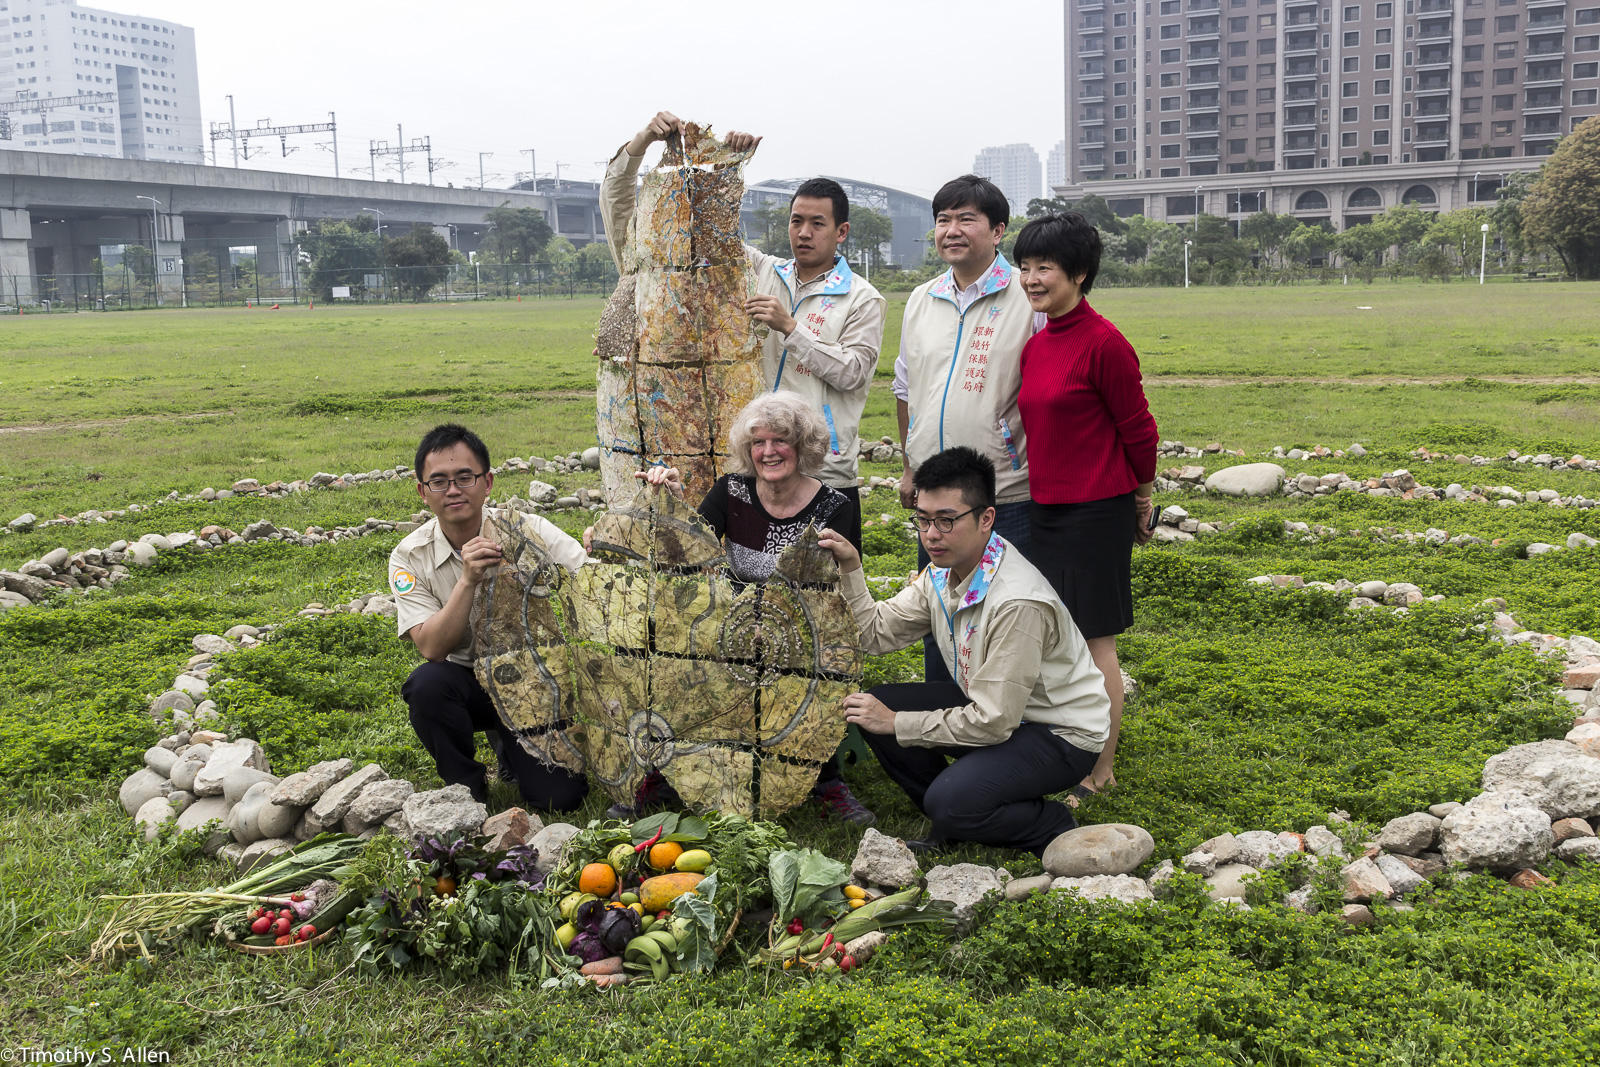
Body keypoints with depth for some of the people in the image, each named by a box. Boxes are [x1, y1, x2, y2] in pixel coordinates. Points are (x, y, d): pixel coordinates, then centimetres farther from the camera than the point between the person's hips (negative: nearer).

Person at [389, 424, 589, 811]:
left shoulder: (527, 529, -12)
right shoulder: (409, 557, -9)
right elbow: (432, 648, -21)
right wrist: (468, 581, -33)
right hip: (469, 682, 1)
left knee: (560, 796, -17)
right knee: (427, 683, -34)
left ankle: (508, 742, 18)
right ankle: (465, 786, -6)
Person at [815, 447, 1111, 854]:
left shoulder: (1018, 603, -32)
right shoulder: (942, 572, -4)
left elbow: (992, 722, -28)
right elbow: (878, 633, 2)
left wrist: (897, 723, -20)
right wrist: (850, 570, -12)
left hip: (1060, 735, -9)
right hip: (993, 707, 9)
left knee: (951, 800, -30)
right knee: (874, 704, -4)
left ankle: (1054, 826, 0)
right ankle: (954, 822, 10)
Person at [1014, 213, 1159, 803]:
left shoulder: (1104, 343, -15)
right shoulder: (1035, 345, 8)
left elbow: (1137, 428, -8)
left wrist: (1140, 499, 2)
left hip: (1095, 510, -8)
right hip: (1045, 506, 8)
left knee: (1094, 641, 1)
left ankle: (1101, 771, 14)